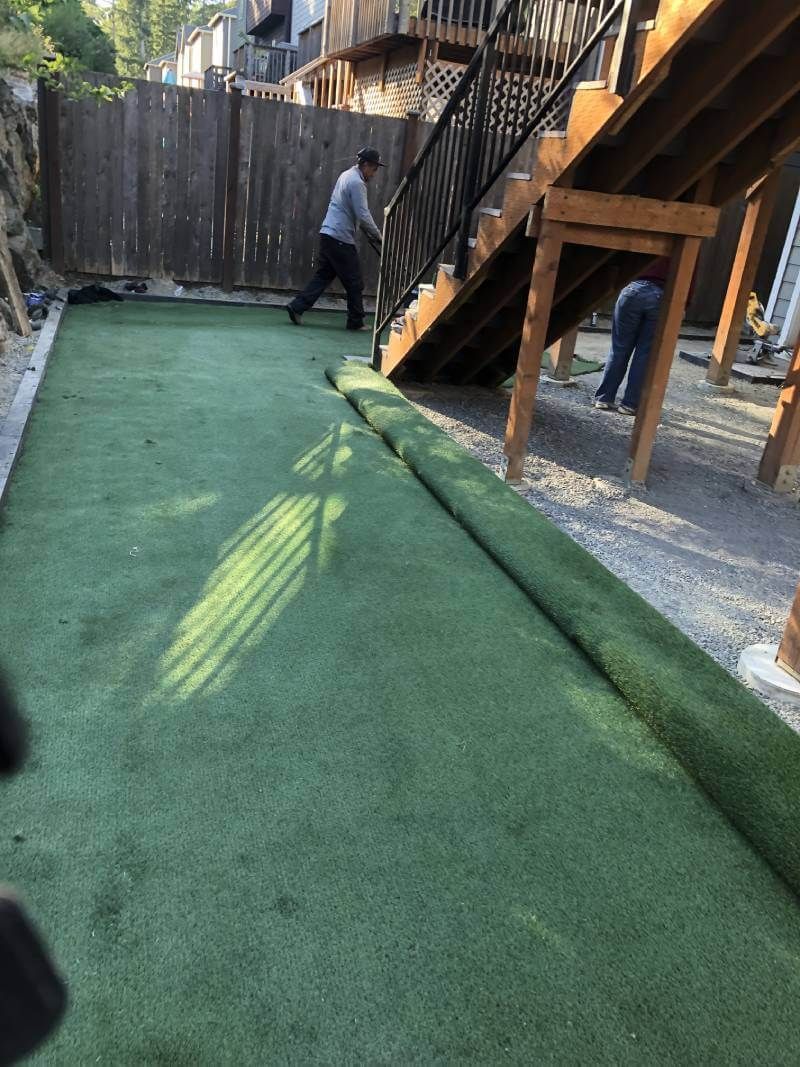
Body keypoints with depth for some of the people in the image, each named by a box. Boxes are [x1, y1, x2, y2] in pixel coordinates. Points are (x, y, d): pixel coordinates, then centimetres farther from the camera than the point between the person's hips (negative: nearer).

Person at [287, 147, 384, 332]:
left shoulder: (347, 175, 18)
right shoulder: (357, 183, -13)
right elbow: (363, 216, -18)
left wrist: (370, 233, 18)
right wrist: (377, 235, -5)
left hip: (328, 234, 9)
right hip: (341, 238, -9)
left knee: (323, 275, 12)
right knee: (354, 282, 1)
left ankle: (297, 306, 7)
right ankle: (356, 321, 8)